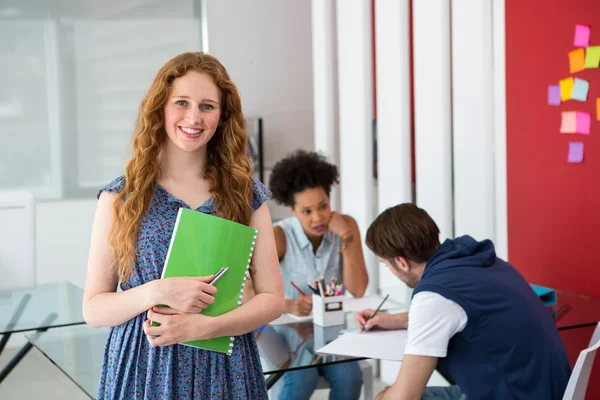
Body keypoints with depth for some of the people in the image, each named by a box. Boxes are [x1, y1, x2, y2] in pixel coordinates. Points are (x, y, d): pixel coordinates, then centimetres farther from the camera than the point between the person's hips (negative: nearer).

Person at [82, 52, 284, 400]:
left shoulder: (246, 194, 1)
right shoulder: (120, 197, -1)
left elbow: (272, 299, -1)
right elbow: (93, 309, -2)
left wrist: (201, 326, -16)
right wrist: (156, 292, -20)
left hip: (224, 372, 1)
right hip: (143, 370, -1)